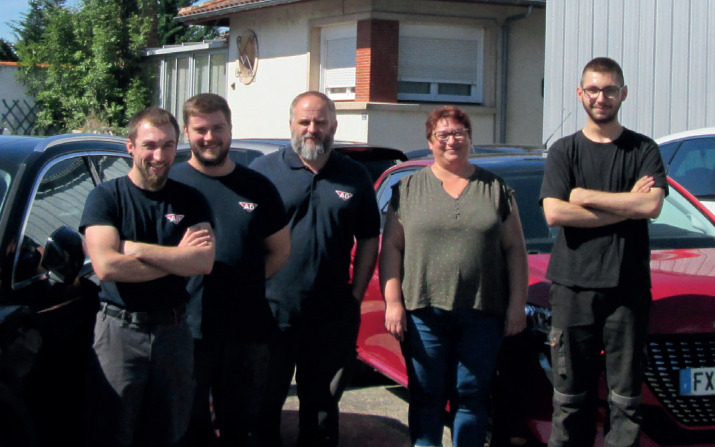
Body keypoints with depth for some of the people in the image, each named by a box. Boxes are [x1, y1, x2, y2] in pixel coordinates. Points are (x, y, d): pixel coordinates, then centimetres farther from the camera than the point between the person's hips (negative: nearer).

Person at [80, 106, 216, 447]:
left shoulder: (190, 201, 6)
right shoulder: (105, 197, -2)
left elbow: (204, 262, -11)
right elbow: (105, 265, -17)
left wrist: (135, 248, -15)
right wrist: (177, 257, -11)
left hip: (173, 328, 3)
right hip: (119, 328, -3)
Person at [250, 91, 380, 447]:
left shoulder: (355, 177, 8)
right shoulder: (264, 170, 1)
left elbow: (368, 240, 11)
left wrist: (356, 295, 3)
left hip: (333, 319, 2)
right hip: (271, 312, -2)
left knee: (322, 405, 12)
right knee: (263, 405, 7)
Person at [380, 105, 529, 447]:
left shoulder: (496, 189, 10)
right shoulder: (409, 188, 8)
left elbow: (515, 249, 9)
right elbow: (391, 248, 4)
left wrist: (517, 303, 2)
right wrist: (392, 302, -5)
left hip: (482, 315, 1)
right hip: (424, 313, 0)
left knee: (472, 398, 4)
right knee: (426, 398, 4)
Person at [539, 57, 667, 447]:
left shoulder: (644, 150, 8)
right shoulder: (564, 151, 9)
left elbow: (652, 206, -11)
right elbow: (554, 213, -7)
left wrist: (585, 196, -8)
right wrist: (626, 206, -8)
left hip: (628, 286, 0)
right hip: (572, 284, 0)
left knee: (626, 396, 1)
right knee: (569, 396, 3)